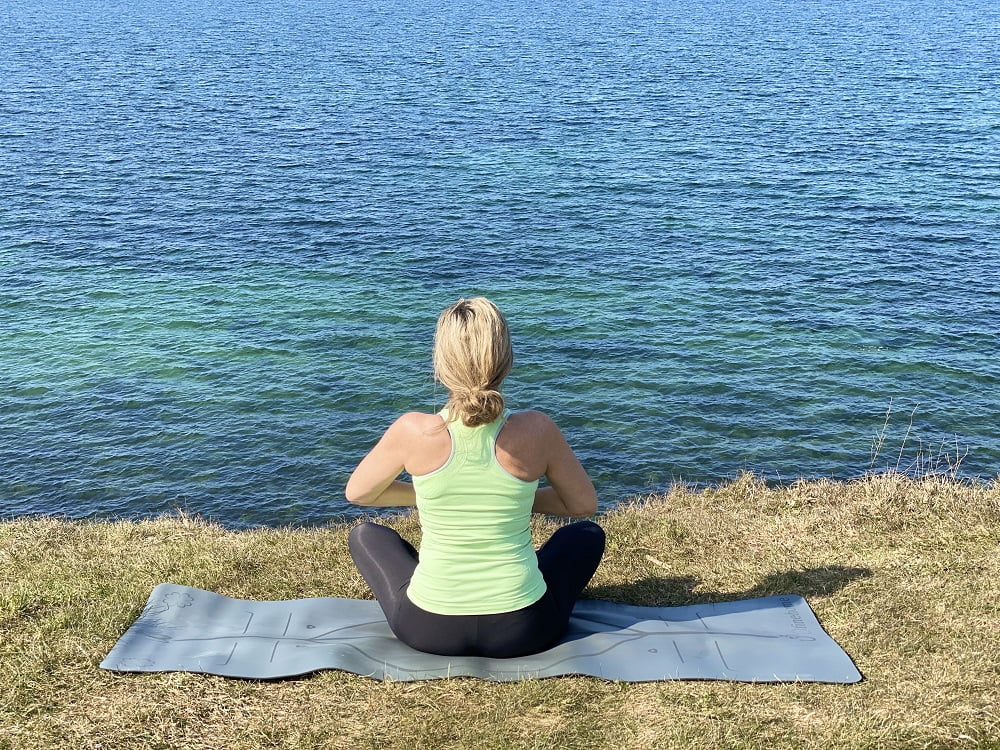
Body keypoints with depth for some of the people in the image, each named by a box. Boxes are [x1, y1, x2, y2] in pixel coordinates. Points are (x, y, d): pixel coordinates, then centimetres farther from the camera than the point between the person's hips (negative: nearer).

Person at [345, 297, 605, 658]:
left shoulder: (413, 431, -17)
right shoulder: (535, 430, -16)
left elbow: (356, 492, 3)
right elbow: (585, 504, 1)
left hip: (427, 629, 0)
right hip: (524, 630, 0)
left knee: (365, 535, 29)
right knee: (588, 534, 29)